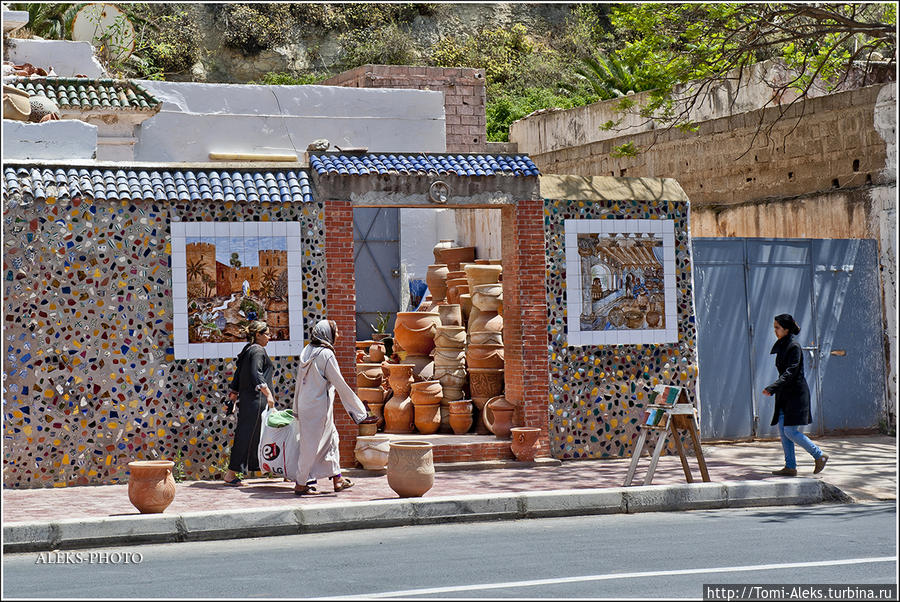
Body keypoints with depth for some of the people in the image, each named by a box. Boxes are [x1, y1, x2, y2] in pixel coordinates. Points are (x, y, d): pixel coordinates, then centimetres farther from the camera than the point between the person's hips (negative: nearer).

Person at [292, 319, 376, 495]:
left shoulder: (307, 352, 7)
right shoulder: (326, 354, -16)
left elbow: (299, 381, 13)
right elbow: (341, 386, -15)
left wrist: (297, 408, 23)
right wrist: (360, 411, -9)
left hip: (306, 406, 8)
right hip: (319, 408, -8)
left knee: (331, 439, 16)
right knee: (312, 445, 1)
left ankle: (337, 478, 21)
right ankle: (301, 483, 9)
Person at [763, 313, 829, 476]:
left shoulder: (794, 346, -14)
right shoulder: (782, 346, 13)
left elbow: (790, 372, -22)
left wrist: (772, 388, -29)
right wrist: (774, 390, 19)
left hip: (795, 394, -9)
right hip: (785, 395, 9)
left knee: (790, 431, -11)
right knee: (782, 430, 4)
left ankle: (820, 455, 2)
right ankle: (790, 467, 8)